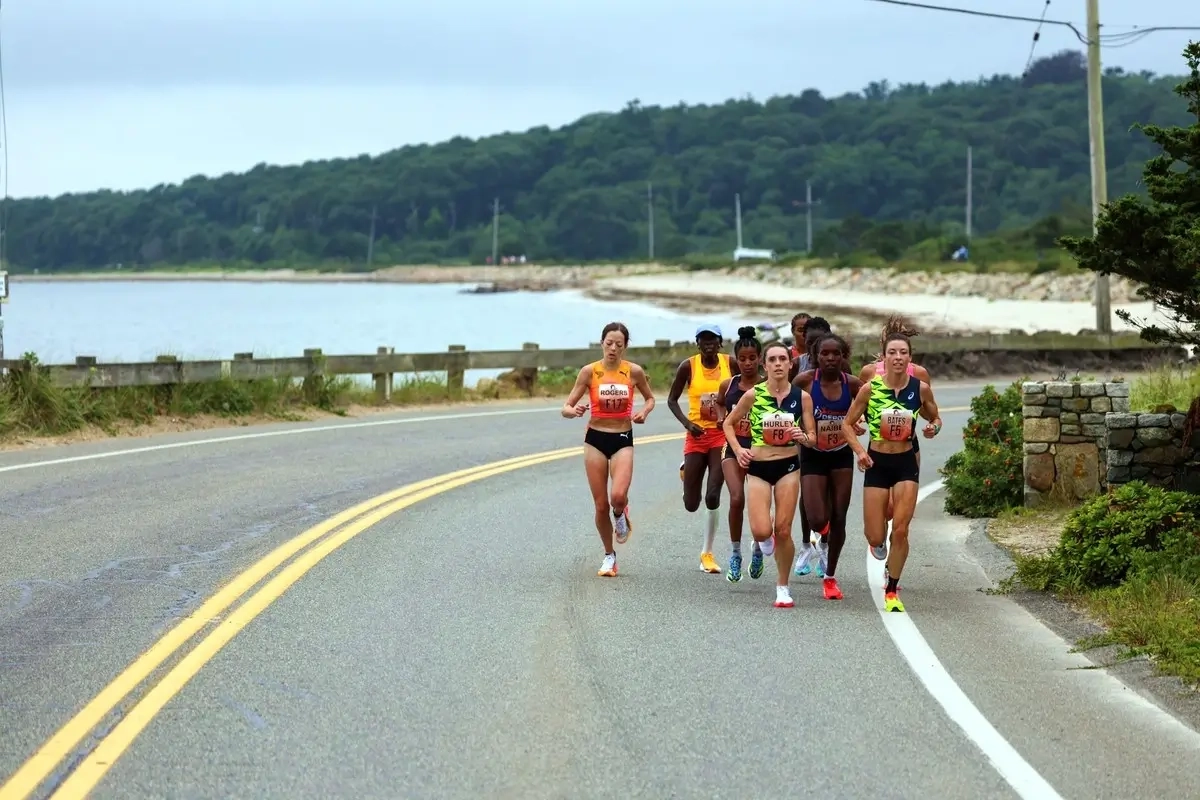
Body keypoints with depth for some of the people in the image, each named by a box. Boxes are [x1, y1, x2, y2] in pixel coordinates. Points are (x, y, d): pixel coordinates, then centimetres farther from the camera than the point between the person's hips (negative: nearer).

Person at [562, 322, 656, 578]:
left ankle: (621, 515, 14)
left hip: (623, 440, -1)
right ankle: (609, 555, 23)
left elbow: (650, 398, 14)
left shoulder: (634, 372, -4)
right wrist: (574, 411, -27)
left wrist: (644, 411, -7)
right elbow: (566, 408, -4)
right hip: (596, 439, 1)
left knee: (618, 496, -24)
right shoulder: (589, 371, -6)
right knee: (601, 505, 3)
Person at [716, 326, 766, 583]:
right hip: (733, 448, 1)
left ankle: (758, 550, 29)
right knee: (737, 498, -18)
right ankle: (735, 554, -4)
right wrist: (723, 417, 6)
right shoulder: (728, 385, 4)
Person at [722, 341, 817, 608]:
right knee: (761, 531, -12)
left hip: (788, 466, 0)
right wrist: (737, 449, -6)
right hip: (758, 467, 0)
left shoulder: (802, 396, -3)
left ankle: (783, 586, 16)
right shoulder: (753, 395, -6)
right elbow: (728, 423, 7)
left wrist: (803, 436, -21)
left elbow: (812, 436, 1)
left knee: (783, 531, -2)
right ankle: (766, 540, 28)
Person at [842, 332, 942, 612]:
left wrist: (934, 428, -13)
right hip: (877, 463, 0)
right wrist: (859, 450, -16)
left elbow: (935, 418, 10)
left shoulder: (921, 388, -6)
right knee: (875, 537, 0)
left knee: (900, 530, -7)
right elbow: (847, 424, -1)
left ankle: (892, 590, 9)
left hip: (906, 462, 0)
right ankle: (878, 542, 40)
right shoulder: (870, 388, -10)